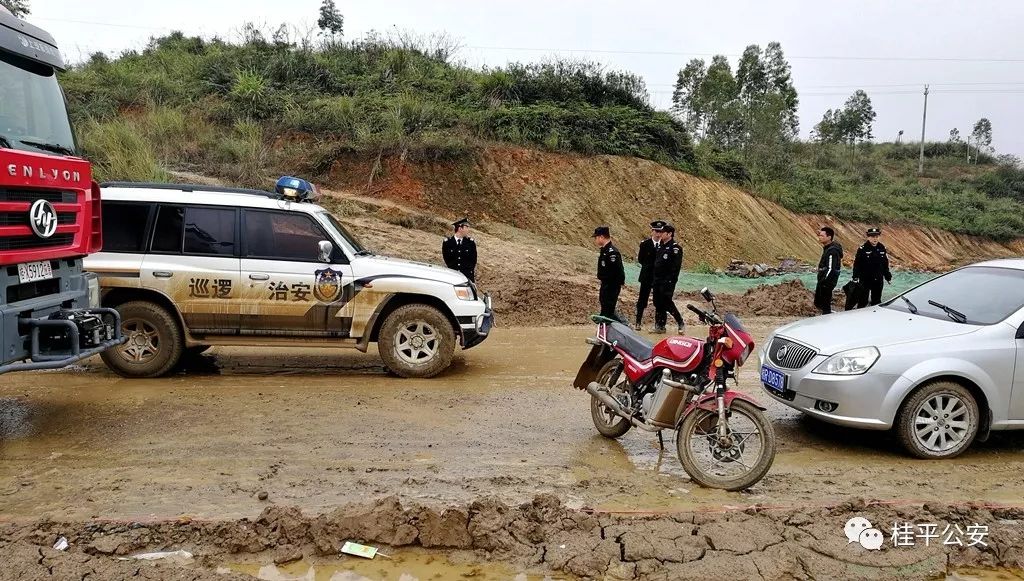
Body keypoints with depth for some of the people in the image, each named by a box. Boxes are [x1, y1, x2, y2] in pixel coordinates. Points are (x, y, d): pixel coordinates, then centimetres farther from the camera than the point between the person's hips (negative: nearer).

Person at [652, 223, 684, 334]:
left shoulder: (675, 248, -11)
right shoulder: (660, 245, 15)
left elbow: (676, 267, -16)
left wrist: (671, 281, -21)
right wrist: (655, 278, 14)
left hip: (668, 281, -8)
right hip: (658, 280, 8)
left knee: (667, 303, -9)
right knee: (658, 303, 9)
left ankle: (681, 323, 6)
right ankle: (660, 326, 16)